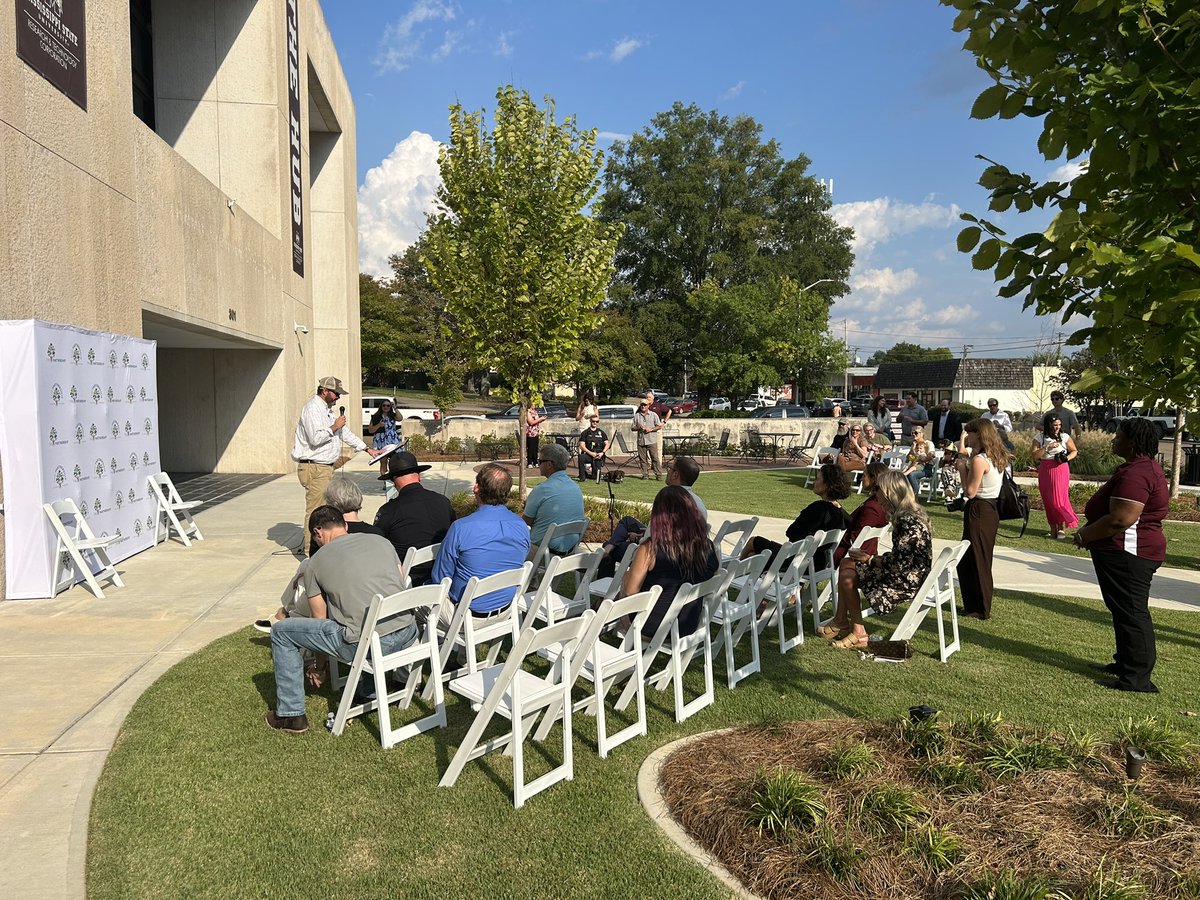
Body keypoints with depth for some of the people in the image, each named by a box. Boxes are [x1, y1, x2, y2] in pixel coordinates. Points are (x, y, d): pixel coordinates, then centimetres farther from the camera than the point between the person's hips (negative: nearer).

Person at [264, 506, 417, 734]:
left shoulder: (316, 562, 8)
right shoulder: (381, 541, 15)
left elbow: (320, 619, 16)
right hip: (408, 635, 5)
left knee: (281, 631, 14)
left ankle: (290, 714, 20)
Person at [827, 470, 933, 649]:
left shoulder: (908, 521, -25)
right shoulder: (913, 514, 7)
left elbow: (899, 563, -26)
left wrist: (870, 559, -11)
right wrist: (872, 556, 5)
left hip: (906, 582, -10)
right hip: (907, 575, 10)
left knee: (849, 577, -9)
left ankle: (858, 634, 3)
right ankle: (841, 621, 14)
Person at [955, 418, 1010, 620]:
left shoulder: (979, 460, -20)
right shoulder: (997, 458, 9)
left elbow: (970, 492, -18)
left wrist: (962, 467, -9)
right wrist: (967, 464, 8)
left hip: (978, 512, -10)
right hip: (991, 510, 10)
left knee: (975, 560, 2)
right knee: (981, 559, 19)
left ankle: (980, 609, 10)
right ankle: (975, 605, 27)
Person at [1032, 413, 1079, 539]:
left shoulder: (1065, 437, 0)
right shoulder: (1039, 438, 0)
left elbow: (1074, 451, 11)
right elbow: (1035, 455, -7)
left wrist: (1067, 458, -8)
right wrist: (1047, 447, -17)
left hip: (1061, 470, -2)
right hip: (1045, 471, 2)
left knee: (1058, 499, -8)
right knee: (1047, 500, 5)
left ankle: (1061, 527, 2)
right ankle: (1053, 527, 16)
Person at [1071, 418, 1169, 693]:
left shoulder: (1136, 474, -23)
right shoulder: (1146, 466, 14)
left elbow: (1120, 520, -29)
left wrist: (1085, 536, -15)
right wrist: (1089, 533, 16)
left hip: (1127, 554, -11)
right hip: (1127, 550, 11)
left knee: (1131, 612, -5)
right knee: (1126, 610, 19)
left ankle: (1137, 678, 2)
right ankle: (1125, 663, 31)